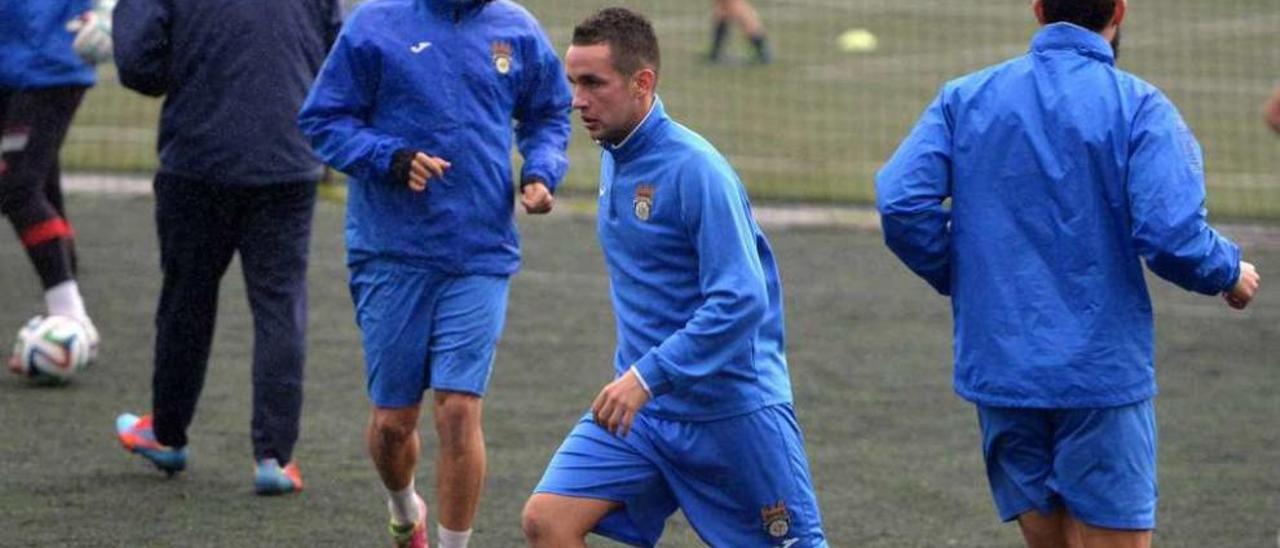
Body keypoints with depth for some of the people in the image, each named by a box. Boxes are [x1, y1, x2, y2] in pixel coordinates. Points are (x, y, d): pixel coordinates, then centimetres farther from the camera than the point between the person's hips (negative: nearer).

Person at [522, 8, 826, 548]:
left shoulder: (695, 169, -19)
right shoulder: (614, 159, 8)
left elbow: (740, 301, -26)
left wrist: (648, 377, -29)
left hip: (732, 409, -7)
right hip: (642, 405, 7)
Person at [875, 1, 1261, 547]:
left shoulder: (964, 98, 5)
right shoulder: (1138, 107, -7)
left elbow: (901, 201, -6)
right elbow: (1172, 235, -18)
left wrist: (960, 278, 11)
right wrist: (1230, 273, 3)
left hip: (996, 372, 4)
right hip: (1101, 372, -4)